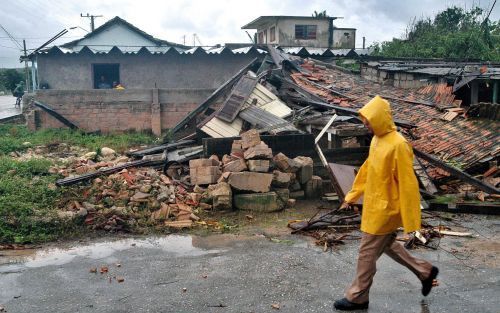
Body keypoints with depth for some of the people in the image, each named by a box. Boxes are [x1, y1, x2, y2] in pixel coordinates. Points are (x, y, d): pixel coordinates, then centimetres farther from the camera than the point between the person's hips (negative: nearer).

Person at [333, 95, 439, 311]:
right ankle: (425, 271, 39)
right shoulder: (377, 139, 4)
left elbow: (408, 185, -22)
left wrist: (411, 222, -19)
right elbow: (366, 170, 15)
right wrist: (351, 197, 18)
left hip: (385, 210, -9)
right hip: (375, 206, 9)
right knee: (387, 245, 23)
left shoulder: (398, 145, -24)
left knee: (367, 253, 3)